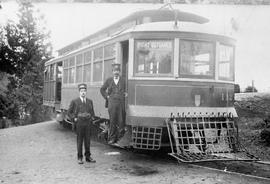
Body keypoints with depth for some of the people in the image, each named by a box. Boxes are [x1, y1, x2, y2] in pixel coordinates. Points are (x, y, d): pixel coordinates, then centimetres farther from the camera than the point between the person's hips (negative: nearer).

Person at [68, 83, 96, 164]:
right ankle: (80, 158, 9)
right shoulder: (74, 101, 0)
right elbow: (69, 112, 5)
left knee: (87, 140, 6)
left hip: (88, 123, 3)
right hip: (79, 123, -3)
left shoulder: (90, 101, 11)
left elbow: (92, 112, 22)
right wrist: (74, 118, -6)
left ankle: (88, 157, 15)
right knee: (79, 140, 2)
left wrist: (92, 118, 6)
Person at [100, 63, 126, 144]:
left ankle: (120, 137, 10)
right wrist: (106, 97, 11)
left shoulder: (123, 80, 9)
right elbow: (102, 89, 22)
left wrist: (125, 94, -2)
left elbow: (125, 91, 18)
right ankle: (112, 138, 8)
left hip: (121, 102, 0)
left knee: (121, 121, -2)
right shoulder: (109, 80, 11)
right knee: (112, 121, 0)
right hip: (112, 102, 0)